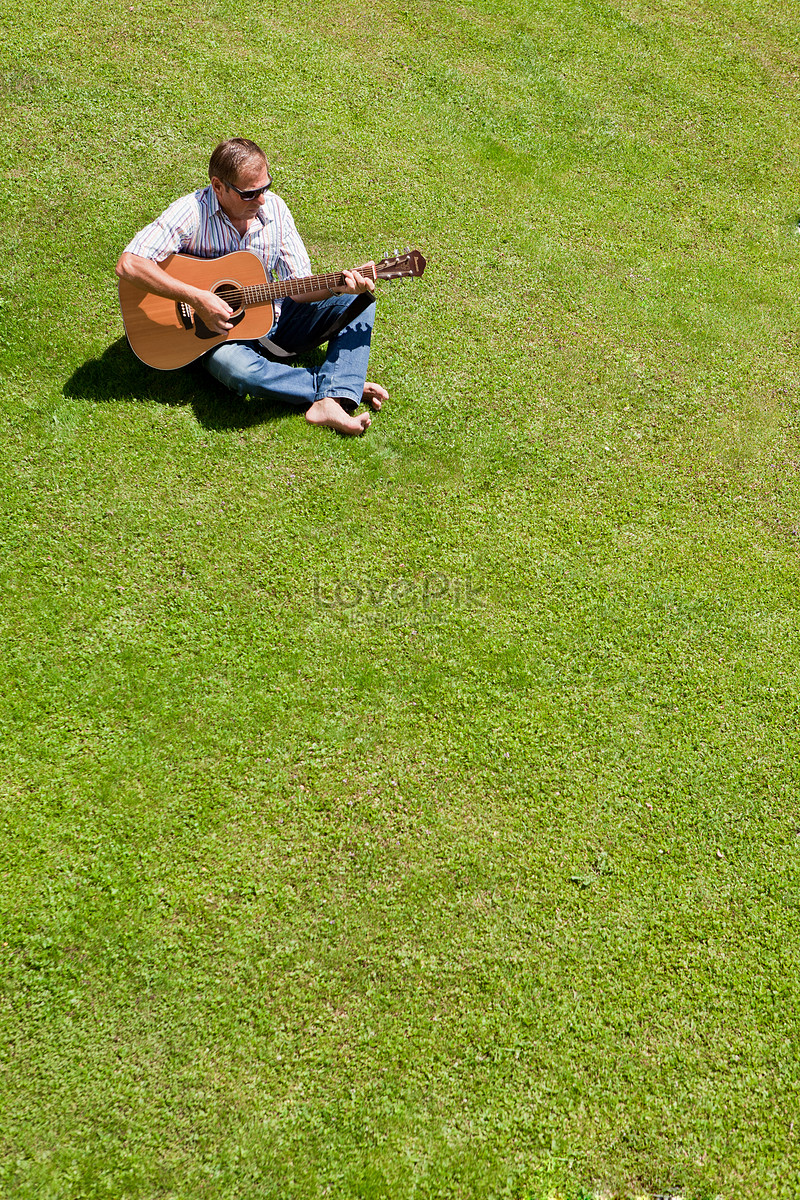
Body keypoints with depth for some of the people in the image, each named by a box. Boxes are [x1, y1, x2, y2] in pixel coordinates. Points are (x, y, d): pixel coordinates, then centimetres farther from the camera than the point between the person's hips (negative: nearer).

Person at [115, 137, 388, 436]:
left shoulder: (273, 207, -4)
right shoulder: (192, 212, -18)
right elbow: (128, 265, -27)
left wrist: (338, 286, -24)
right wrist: (196, 297, -31)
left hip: (273, 318, 5)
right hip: (217, 328, -5)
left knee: (361, 301, -10)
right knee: (238, 369, -41)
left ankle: (332, 403, -29)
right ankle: (342, 387, -22)